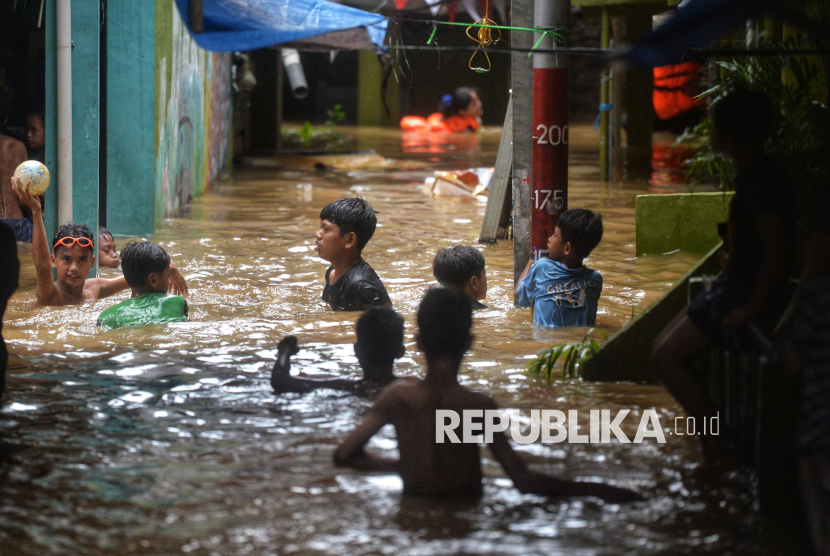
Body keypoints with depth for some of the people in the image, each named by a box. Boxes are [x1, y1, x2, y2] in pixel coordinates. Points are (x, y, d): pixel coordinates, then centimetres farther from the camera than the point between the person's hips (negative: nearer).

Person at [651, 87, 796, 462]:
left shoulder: (756, 181, -21)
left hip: (747, 295, -11)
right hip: (735, 287, 11)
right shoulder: (755, 173, 11)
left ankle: (720, 442, -8)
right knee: (666, 347, 15)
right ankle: (714, 435, 14)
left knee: (665, 357, -11)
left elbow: (778, 247, -28)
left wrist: (749, 309, -24)